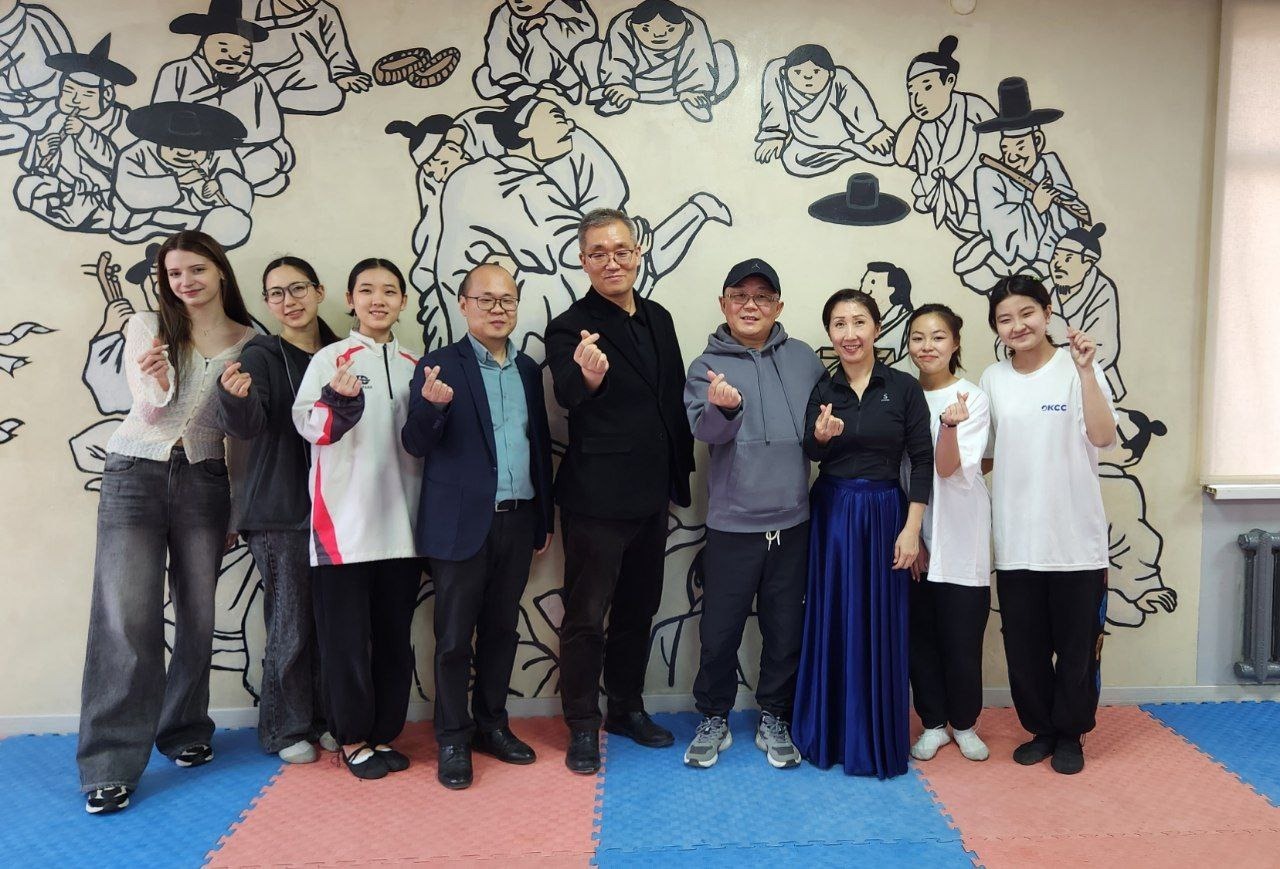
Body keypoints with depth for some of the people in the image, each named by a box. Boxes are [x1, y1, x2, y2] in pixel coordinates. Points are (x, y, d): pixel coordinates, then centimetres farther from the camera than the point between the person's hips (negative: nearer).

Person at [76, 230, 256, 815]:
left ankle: (184, 733, 23)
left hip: (203, 481, 2)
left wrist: (236, 513, 9)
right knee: (126, 618, -7)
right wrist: (157, 385, -26)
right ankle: (109, 767, 0)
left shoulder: (249, 343, 5)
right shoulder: (147, 327, 3)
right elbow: (151, 412, -2)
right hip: (135, 475, -1)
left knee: (198, 616, 4)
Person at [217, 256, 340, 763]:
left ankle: (324, 719, 26)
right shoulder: (262, 356, -4)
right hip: (281, 514, -4)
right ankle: (286, 730, 18)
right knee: (291, 626, 0)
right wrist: (236, 397, -40)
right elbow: (246, 426, -20)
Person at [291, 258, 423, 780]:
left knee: (394, 635, 10)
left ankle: (384, 734, 24)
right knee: (346, 634, 3)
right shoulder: (329, 359, 0)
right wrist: (338, 400, -29)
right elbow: (308, 424, -10)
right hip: (345, 524, -4)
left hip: (400, 524, 4)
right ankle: (353, 739, 18)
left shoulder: (414, 367, 12)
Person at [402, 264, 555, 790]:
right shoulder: (439, 367, -4)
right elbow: (416, 445, -10)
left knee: (501, 631, 15)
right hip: (463, 524, -4)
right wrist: (431, 406, -31)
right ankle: (453, 740, 20)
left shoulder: (528, 369, 10)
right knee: (454, 637, 6)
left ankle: (492, 725, 30)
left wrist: (545, 519, 14)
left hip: (517, 523, 5)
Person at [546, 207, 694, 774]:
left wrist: (679, 474, 12)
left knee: (638, 609, 18)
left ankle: (627, 709, 35)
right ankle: (582, 727, 21)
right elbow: (566, 393, -32)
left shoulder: (658, 319, 7)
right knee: (586, 617, 5)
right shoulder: (571, 327, -13)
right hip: (597, 499, -7)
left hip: (652, 496, 7)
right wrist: (587, 377, -55)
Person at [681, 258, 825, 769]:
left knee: (785, 629, 13)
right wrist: (724, 407, -38)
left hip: (792, 520, 2)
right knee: (720, 630, 7)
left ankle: (775, 720, 31)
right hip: (732, 522, -2)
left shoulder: (803, 358, 5)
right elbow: (704, 430, -19)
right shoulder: (708, 366, -3)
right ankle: (714, 719, 27)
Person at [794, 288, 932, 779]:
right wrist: (821, 434, -34)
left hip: (884, 515, -1)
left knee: (880, 626, 5)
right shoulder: (821, 391, 2)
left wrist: (911, 528, -8)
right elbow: (811, 454, -11)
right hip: (831, 514, 2)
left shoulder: (903, 388, -2)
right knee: (830, 622, 7)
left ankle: (877, 738, 21)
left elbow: (922, 461, -3)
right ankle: (827, 732, 22)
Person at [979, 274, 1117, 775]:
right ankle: (1041, 729, 31)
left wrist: (1085, 370, -23)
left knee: (1077, 645, 9)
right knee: (1024, 646, 12)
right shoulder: (993, 380, 6)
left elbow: (1103, 438, -18)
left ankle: (1070, 734, 28)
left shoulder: (1077, 369, -5)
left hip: (1076, 538, -3)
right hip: (1015, 541, 3)